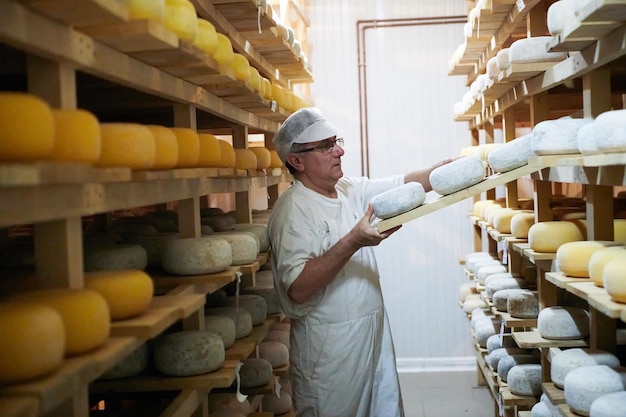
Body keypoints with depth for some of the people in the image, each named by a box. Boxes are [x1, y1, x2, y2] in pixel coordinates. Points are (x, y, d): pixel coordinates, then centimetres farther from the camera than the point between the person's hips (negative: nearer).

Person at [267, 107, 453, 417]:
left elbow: (405, 185, 4)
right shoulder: (293, 209, -17)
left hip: (374, 333, 7)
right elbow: (297, 289, -26)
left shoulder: (350, 190, 8)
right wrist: (353, 242, -30)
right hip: (328, 347, -7)